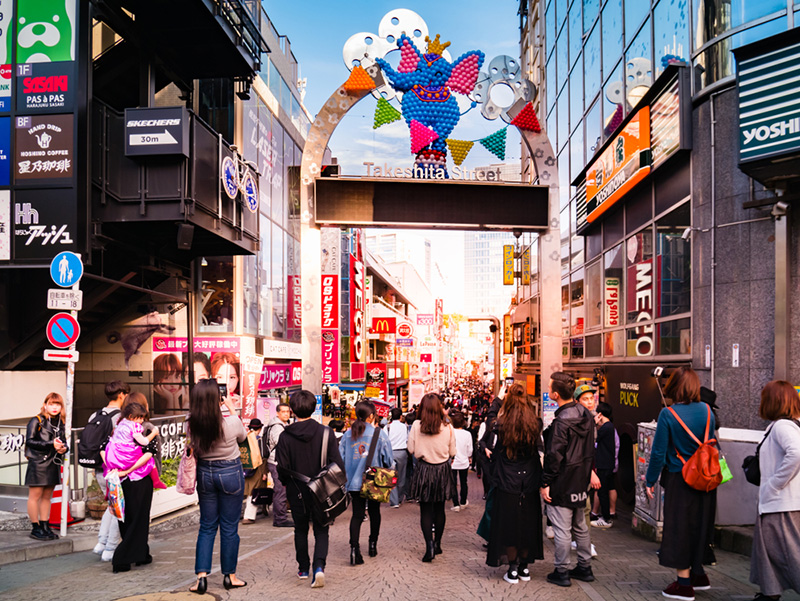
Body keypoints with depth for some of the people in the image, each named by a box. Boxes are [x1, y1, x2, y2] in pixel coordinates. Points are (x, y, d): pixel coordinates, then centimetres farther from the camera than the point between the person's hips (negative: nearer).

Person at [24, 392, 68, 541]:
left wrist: (63, 448, -3)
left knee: (47, 496, 12)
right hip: (38, 463, -6)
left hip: (53, 464, 6)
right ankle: (35, 528, 8)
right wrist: (51, 444, -21)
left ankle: (45, 526, 19)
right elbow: (29, 441, -15)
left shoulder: (60, 423, 12)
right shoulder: (36, 421, -7)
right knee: (35, 495, -1)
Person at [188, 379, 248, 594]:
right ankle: (229, 576, 20)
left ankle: (201, 576, 9)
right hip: (230, 473, -3)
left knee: (207, 526, 14)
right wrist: (232, 409, 5)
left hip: (205, 472, 3)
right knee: (229, 527, 9)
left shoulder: (193, 426, -13)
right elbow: (243, 435, 1)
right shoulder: (231, 423, -22)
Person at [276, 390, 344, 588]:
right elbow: (337, 462, -7)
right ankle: (319, 566, -12)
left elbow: (282, 468, -7)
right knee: (321, 530, 8)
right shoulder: (326, 432, -9)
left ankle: (303, 569, 27)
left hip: (297, 492, 1)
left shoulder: (285, 436, -10)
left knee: (301, 530, 18)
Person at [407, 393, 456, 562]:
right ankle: (437, 544, 24)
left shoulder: (416, 426, -12)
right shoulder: (447, 427, -9)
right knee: (439, 509, 15)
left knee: (426, 510, 3)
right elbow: (452, 452, 0)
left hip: (424, 470, -2)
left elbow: (411, 449, -4)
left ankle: (429, 545, -10)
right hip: (443, 471, 2)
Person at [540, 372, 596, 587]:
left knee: (562, 529, 1)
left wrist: (545, 483, -13)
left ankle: (561, 572, 10)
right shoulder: (586, 414, 4)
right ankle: (585, 567, 27)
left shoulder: (561, 421, -22)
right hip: (581, 481, 9)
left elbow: (554, 455, -20)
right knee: (580, 526, 18)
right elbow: (590, 448, 13)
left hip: (562, 484, -8)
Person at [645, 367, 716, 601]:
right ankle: (698, 574, 32)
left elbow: (659, 451, -13)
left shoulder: (668, 414, -16)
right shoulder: (706, 410, -1)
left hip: (679, 480, -5)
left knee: (680, 529, 6)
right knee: (699, 526, 20)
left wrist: (650, 480, -3)